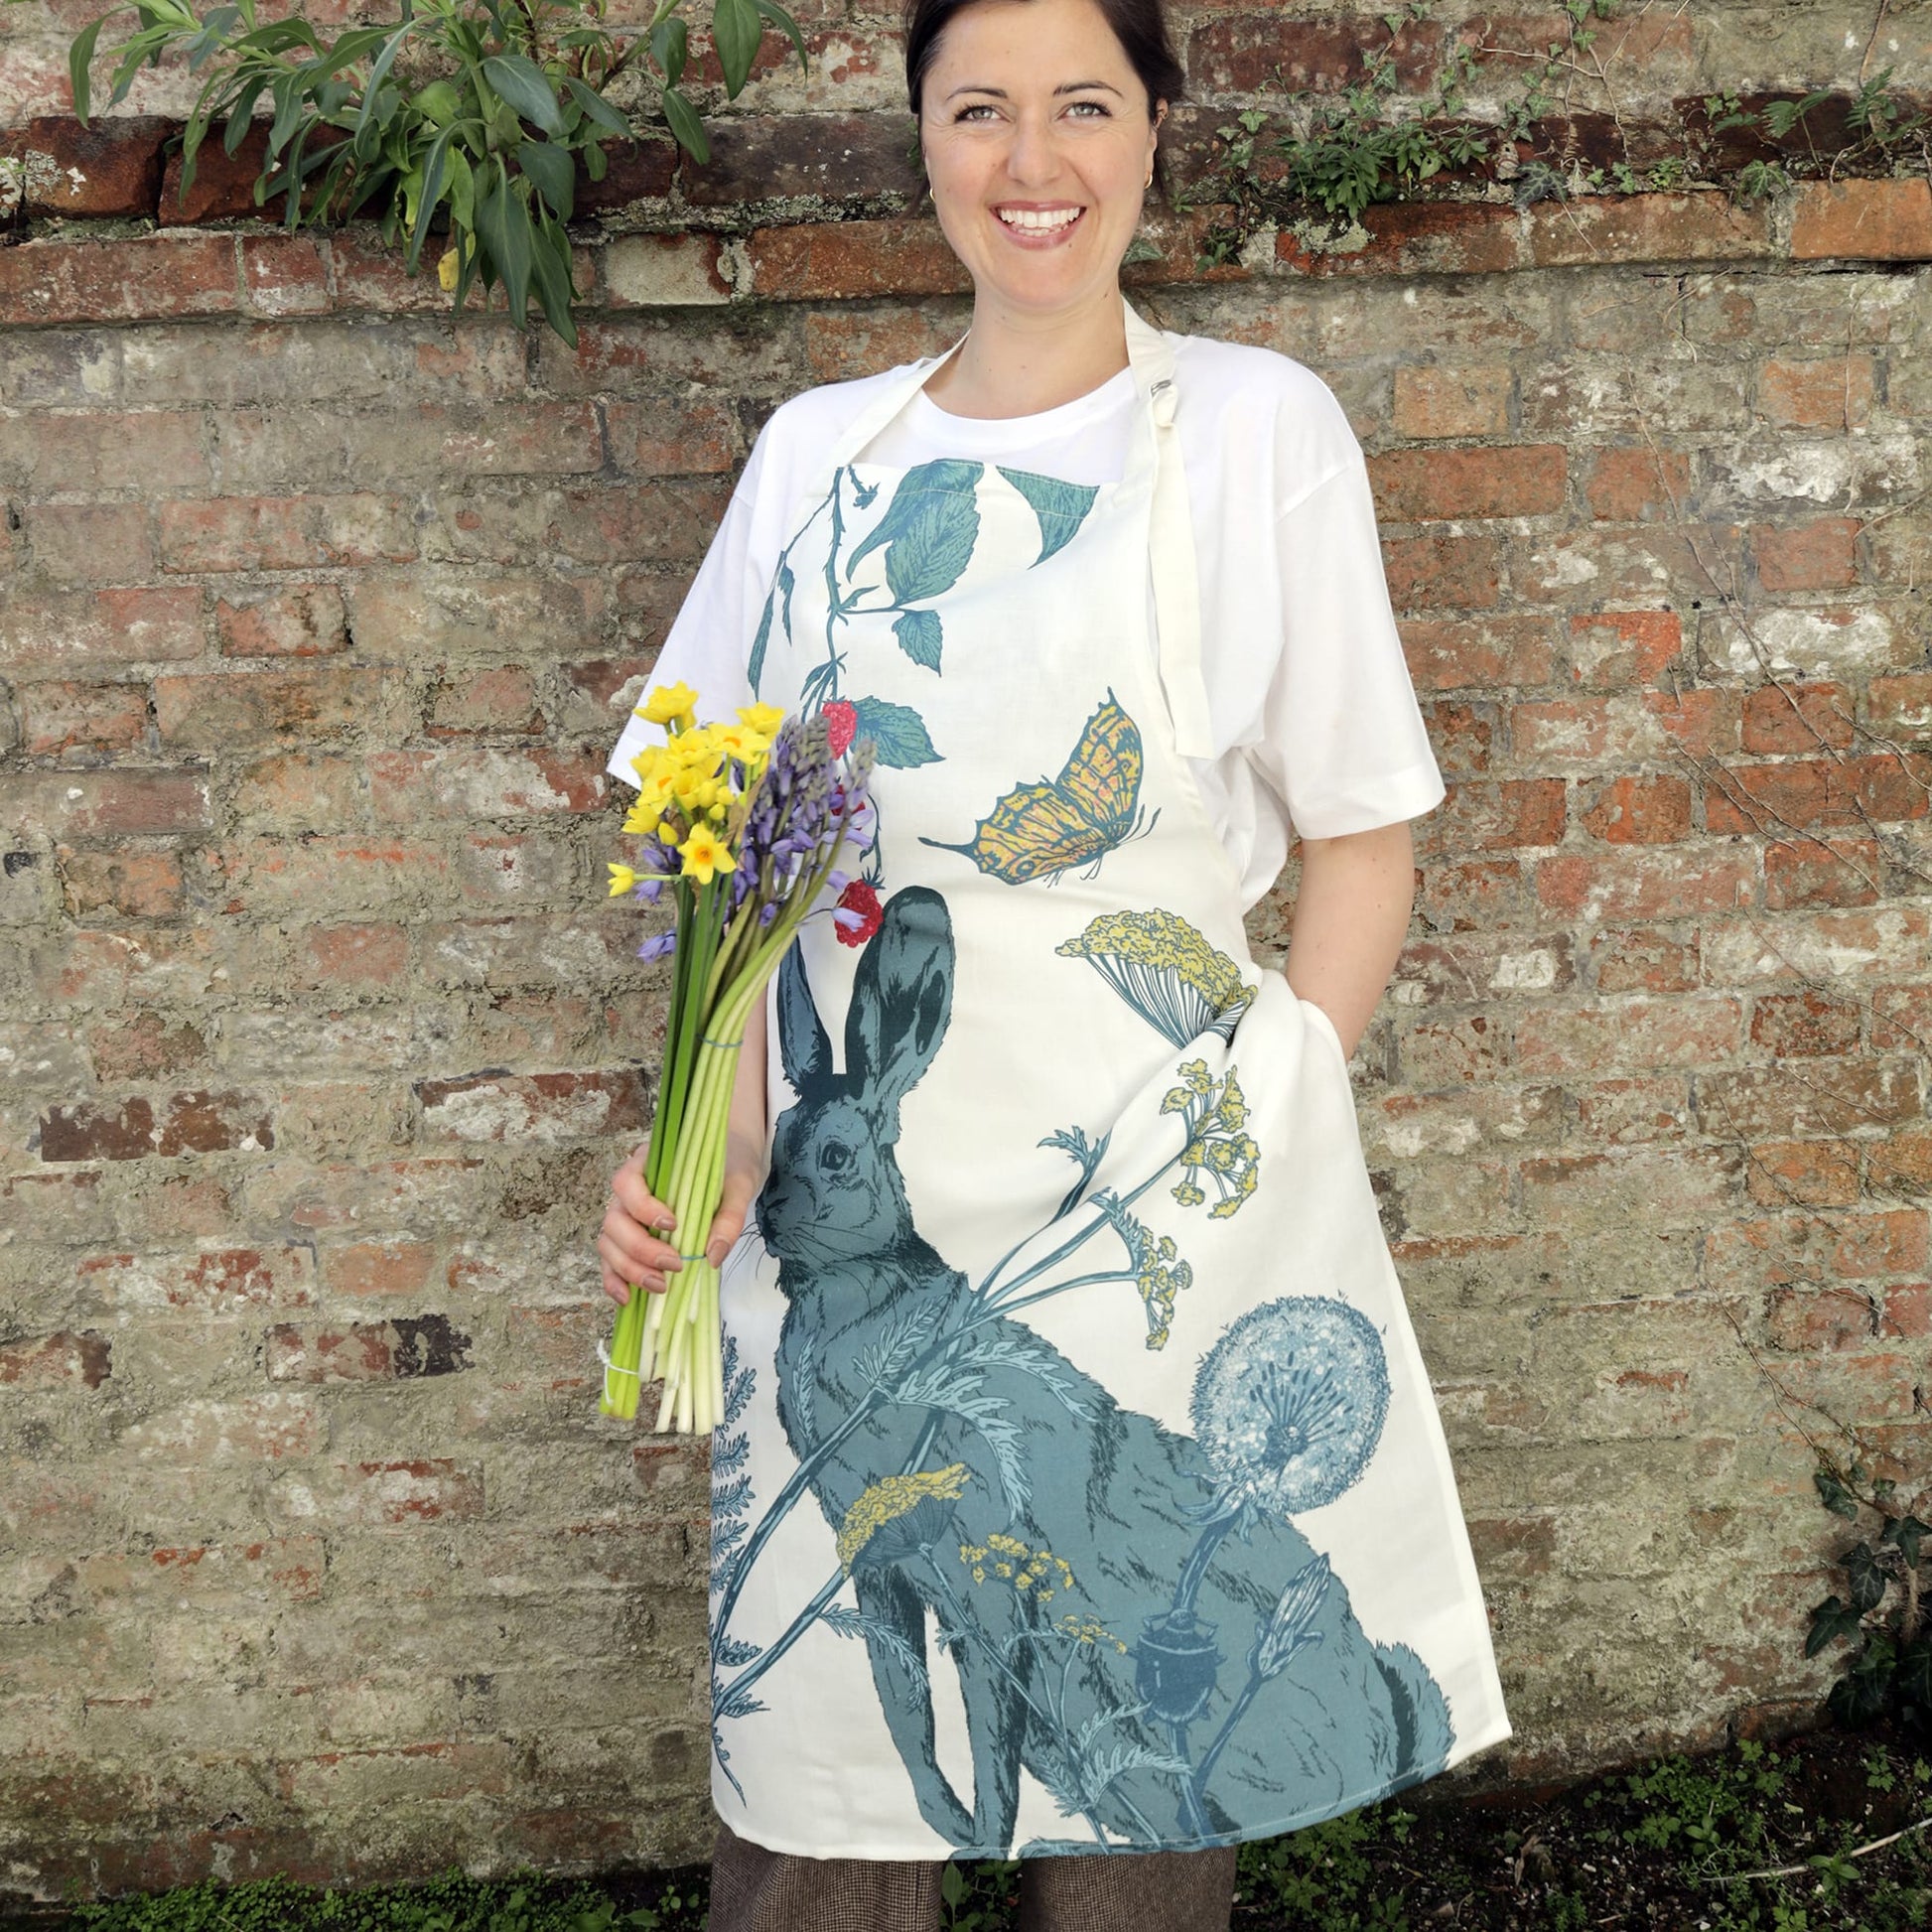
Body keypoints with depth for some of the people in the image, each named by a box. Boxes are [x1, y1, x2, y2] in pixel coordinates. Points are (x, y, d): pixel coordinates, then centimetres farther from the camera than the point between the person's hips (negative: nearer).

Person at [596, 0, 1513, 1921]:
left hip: (1147, 1187, -2)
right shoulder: (817, 451, 8)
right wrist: (722, 1127, -4)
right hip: (850, 1186, 3)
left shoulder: (1257, 426, 0)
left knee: (1139, 1757, 10)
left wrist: (1267, 1151, -6)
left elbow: (1361, 840, 2)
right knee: (821, 1761, 10)